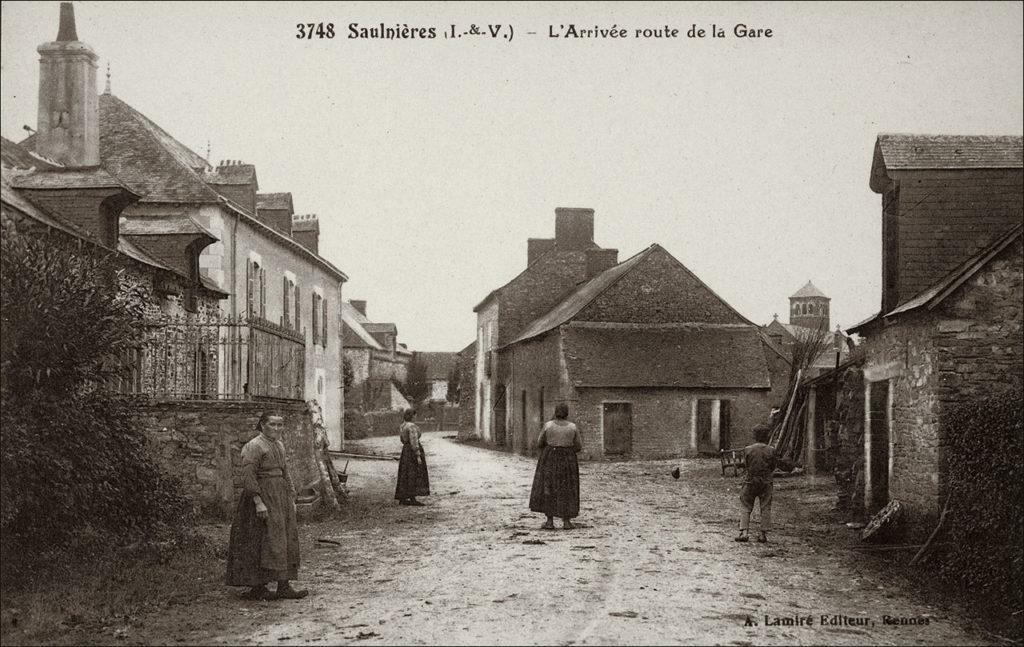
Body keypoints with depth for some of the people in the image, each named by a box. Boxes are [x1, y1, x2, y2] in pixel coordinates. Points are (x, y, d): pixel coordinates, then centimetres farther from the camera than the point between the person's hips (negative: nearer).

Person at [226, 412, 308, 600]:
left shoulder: (279, 445, 14)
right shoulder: (253, 447, -12)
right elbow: (248, 476, -19)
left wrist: (291, 499, 17)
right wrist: (258, 502, -24)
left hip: (279, 499, 9)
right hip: (262, 496, -9)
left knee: (285, 540, 7)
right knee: (263, 541, -8)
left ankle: (284, 586, 10)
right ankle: (257, 588, -3)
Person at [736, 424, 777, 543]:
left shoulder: (747, 449, -8)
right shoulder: (771, 450, -9)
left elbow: (745, 464, 3)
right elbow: (773, 467, 0)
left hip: (750, 481, 0)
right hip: (766, 482, 0)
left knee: (745, 507, 7)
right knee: (765, 508, 9)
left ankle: (744, 532, -3)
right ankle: (763, 534, 9)